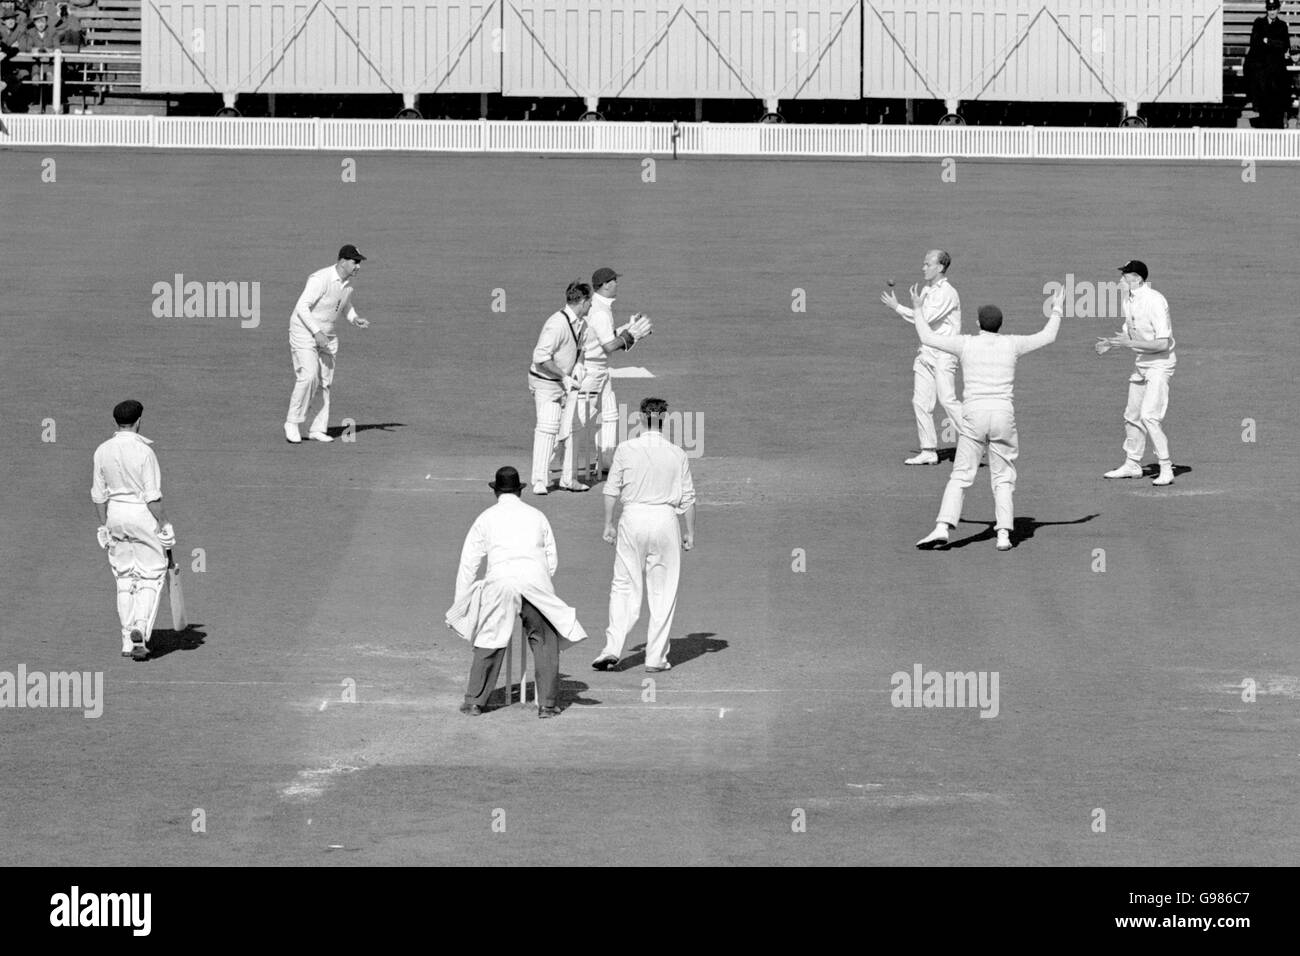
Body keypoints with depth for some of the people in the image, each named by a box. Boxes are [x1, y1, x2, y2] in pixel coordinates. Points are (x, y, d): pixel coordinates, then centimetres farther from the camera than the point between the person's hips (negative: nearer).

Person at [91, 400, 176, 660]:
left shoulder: (103, 451, 0)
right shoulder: (143, 451, -16)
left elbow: (99, 494, 5)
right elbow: (152, 495, -16)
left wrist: (103, 526, 13)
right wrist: (164, 525, -9)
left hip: (115, 515, 5)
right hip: (143, 514, -5)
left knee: (124, 578, 13)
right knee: (151, 576, 4)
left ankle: (128, 641, 14)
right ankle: (140, 628, -17)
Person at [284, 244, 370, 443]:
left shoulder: (349, 281, 3)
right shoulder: (321, 279, -22)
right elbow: (302, 307, -24)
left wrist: (355, 319, 0)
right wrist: (317, 332, -31)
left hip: (326, 336, 8)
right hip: (304, 332, -8)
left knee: (325, 382, 5)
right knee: (309, 377, -20)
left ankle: (318, 429, 11)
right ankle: (292, 423, -9)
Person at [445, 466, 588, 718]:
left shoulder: (486, 518, 15)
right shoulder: (537, 516, 20)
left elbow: (468, 563, 13)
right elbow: (552, 561, 22)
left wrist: (459, 603, 18)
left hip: (501, 584, -1)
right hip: (536, 582, 1)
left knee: (489, 643, 7)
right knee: (545, 643, 9)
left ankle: (474, 702, 5)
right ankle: (547, 704, 4)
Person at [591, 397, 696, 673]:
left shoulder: (626, 449, -1)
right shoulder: (677, 454, -1)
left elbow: (612, 490, 2)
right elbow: (687, 498, 2)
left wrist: (608, 524, 10)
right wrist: (690, 532, 11)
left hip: (633, 517, 0)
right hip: (665, 519, 0)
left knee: (624, 585, 7)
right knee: (663, 591, 6)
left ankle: (613, 648, -4)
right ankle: (656, 657, 6)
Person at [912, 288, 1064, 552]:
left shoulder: (966, 344, 4)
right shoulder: (1011, 344, 7)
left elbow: (928, 338, 13)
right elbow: (1048, 337, 20)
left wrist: (918, 310, 27)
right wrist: (1056, 309, 35)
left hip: (974, 414, -1)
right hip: (1004, 414, 1)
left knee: (960, 477, 0)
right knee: (1003, 479, 9)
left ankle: (942, 528, -15)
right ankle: (1004, 533, -2)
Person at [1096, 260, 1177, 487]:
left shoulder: (1155, 301, -23)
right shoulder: (1126, 301, 4)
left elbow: (1162, 342, -26)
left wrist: (1129, 343, -27)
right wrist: (1111, 342, 2)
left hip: (1160, 363, -9)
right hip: (1141, 363, 9)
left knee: (1149, 415, -18)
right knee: (1132, 415, 15)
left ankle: (1166, 469, -12)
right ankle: (1132, 465, 29)